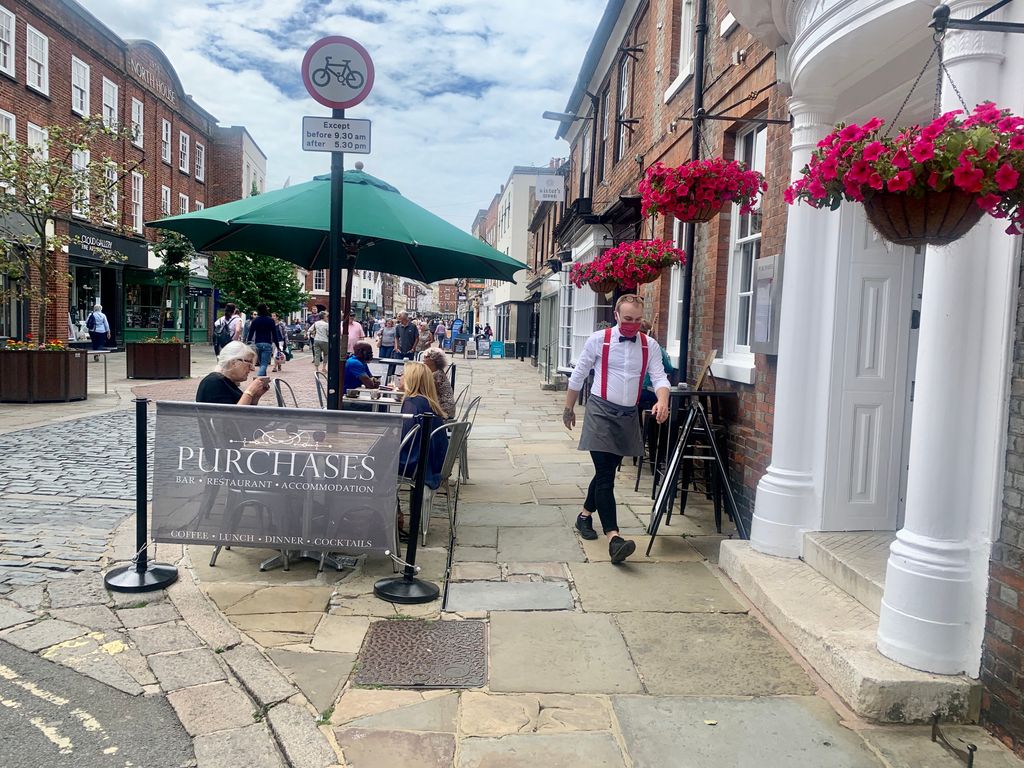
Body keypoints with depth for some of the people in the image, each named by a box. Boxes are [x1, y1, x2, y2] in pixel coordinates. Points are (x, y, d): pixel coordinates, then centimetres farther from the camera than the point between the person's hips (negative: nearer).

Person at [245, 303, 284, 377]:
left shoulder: (255, 321, 5)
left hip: (257, 344, 3)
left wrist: (247, 344, 11)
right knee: (264, 365, -10)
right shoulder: (270, 321, -1)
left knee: (261, 364, 17)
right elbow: (274, 335, -1)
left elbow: (250, 333, 4)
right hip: (267, 344, -3)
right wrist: (277, 346, 5)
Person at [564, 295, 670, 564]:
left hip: (628, 416, 4)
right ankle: (613, 538, -16)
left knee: (607, 471, 16)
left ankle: (585, 515, 38)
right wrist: (568, 409, 10)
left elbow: (659, 377, -7)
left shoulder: (650, 346, 3)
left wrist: (662, 401, -28)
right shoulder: (598, 340, -5)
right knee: (605, 475, -11)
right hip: (601, 411, -4)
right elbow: (578, 376, 4)